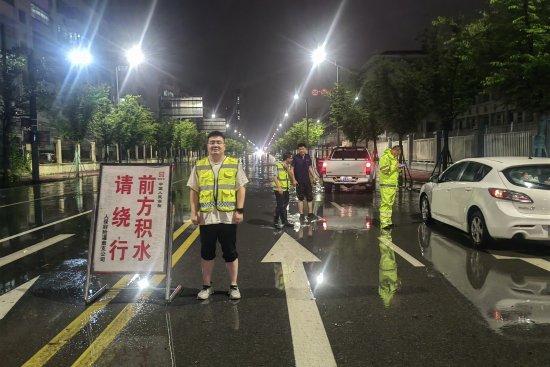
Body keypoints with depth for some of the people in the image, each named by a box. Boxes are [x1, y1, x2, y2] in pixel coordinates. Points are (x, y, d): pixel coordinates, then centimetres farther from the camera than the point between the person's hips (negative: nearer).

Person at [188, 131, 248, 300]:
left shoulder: (235, 164, 2)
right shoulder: (199, 166, 6)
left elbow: (240, 188, 1)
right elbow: (194, 191, 7)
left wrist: (240, 210, -6)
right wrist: (194, 212, 0)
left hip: (228, 217, -1)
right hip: (206, 217, 2)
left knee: (230, 252, 7)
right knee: (206, 253, 11)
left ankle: (233, 286, 20)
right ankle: (207, 286, 25)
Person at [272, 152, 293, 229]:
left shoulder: (288, 166, 9)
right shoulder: (278, 165, -16)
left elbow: (290, 176, 7)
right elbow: (274, 177, -20)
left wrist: (287, 168, -6)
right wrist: (279, 188, -23)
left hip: (286, 189, 8)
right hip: (279, 189, -8)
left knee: (284, 206, 17)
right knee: (280, 206, -6)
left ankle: (284, 221, 28)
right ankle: (275, 222, 5)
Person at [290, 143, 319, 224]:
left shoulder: (308, 157, 6)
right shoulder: (295, 158, -7)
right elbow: (292, 169, -8)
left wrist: (314, 176, 7)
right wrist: (293, 179, -15)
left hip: (307, 180, 4)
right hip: (299, 181, -4)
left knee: (309, 197, 7)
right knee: (300, 198, 2)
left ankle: (310, 214, 17)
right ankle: (301, 215, 9)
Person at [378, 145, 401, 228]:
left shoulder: (394, 158, 19)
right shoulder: (385, 157, -11)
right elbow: (385, 170, -22)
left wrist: (398, 168, 10)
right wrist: (395, 167, -15)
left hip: (393, 185, 9)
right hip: (386, 185, -9)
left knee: (390, 204, 12)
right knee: (385, 204, -10)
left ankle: (388, 221, 18)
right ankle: (384, 223, -9)